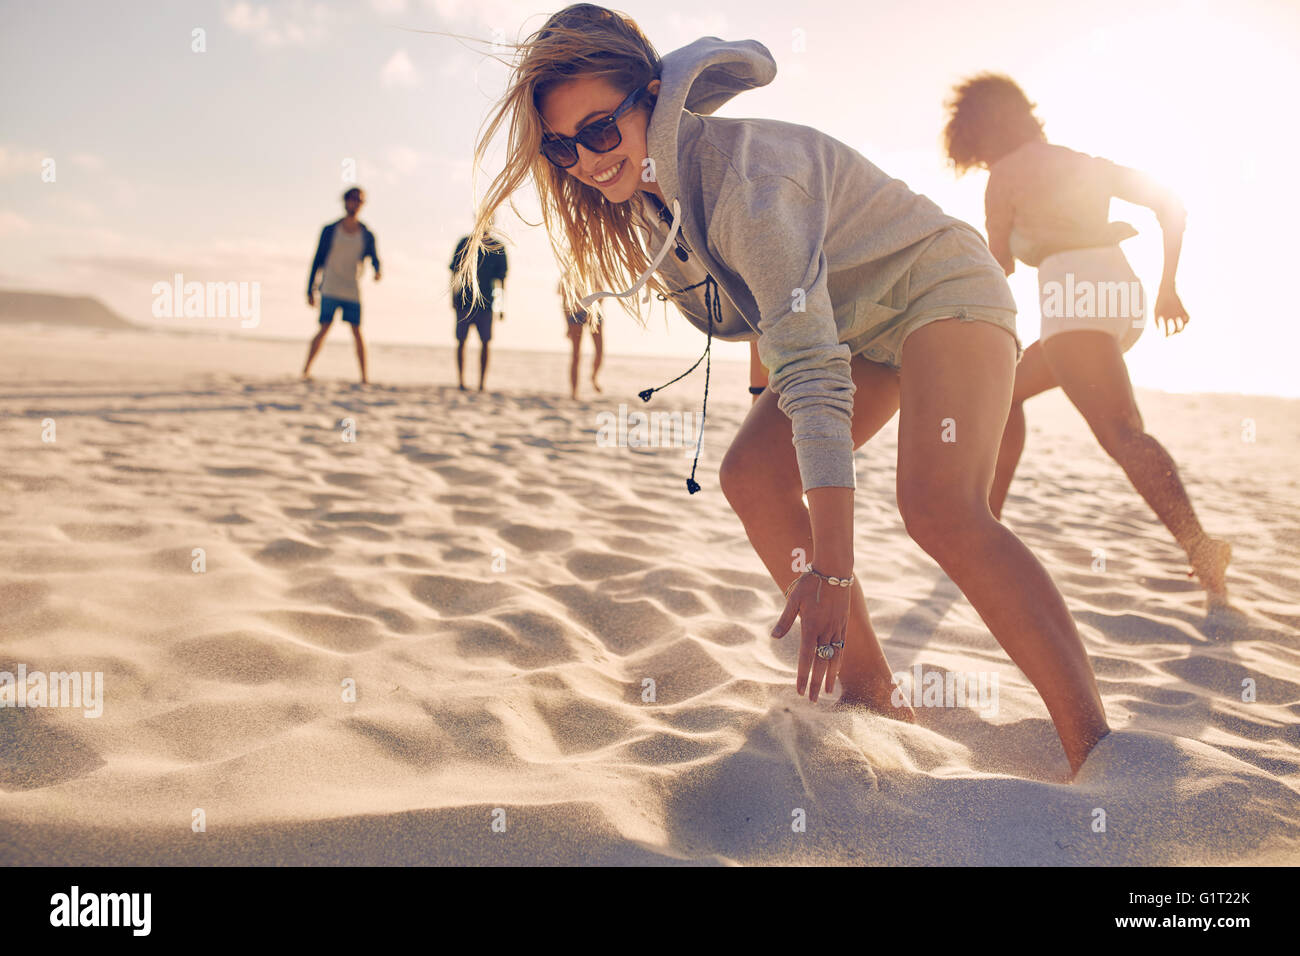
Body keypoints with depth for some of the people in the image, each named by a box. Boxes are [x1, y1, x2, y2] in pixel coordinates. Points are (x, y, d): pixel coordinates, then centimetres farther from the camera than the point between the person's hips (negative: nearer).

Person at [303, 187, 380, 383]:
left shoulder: (367, 234, 7)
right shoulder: (330, 230, 4)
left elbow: (374, 257, 10)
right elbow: (318, 260, 6)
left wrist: (378, 271, -15)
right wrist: (310, 289, 4)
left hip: (352, 291, 1)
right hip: (330, 289, -1)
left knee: (357, 332, -4)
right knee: (324, 328, -10)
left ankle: (364, 376, 0)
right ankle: (306, 369, -2)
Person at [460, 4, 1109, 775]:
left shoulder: (741, 170, -30)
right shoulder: (651, 190, -3)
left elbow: (812, 368, -37)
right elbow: (736, 317, 15)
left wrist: (831, 565, -40)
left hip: (942, 288, -9)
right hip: (860, 326, 9)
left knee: (941, 508, -31)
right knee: (751, 476, -7)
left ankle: (1095, 749, -28)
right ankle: (869, 693, -1)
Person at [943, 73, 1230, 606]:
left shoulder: (1005, 174, 8)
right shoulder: (1084, 163, 25)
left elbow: (1000, 265, 10)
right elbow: (1171, 207, 20)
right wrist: (1167, 287, 19)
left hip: (1074, 290, -8)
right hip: (1123, 295, 8)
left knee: (1121, 433, -20)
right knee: (1005, 389, 24)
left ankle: (1201, 549, -36)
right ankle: (987, 516, 29)